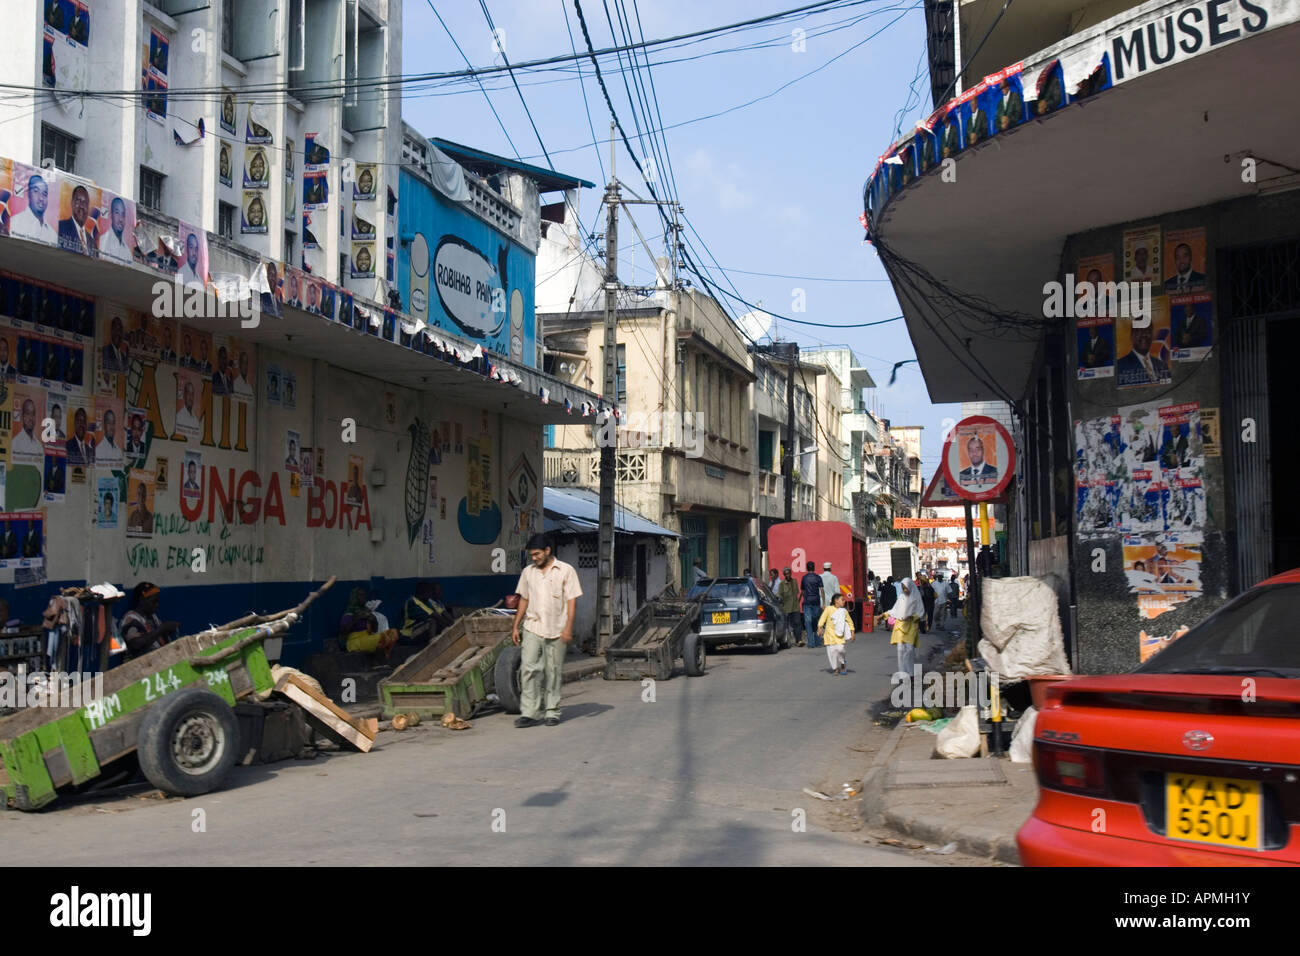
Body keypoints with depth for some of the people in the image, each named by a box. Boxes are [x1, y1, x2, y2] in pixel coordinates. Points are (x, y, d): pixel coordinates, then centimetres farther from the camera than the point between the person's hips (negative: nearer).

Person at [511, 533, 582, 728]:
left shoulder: (566, 571, -2)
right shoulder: (528, 572, 10)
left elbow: (572, 601, -4)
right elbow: (524, 600, 17)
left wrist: (568, 627, -13)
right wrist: (516, 626, 12)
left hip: (556, 630, -3)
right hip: (533, 628, 3)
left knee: (554, 672, 4)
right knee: (528, 669, -8)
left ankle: (552, 712, 15)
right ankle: (529, 713, -7)